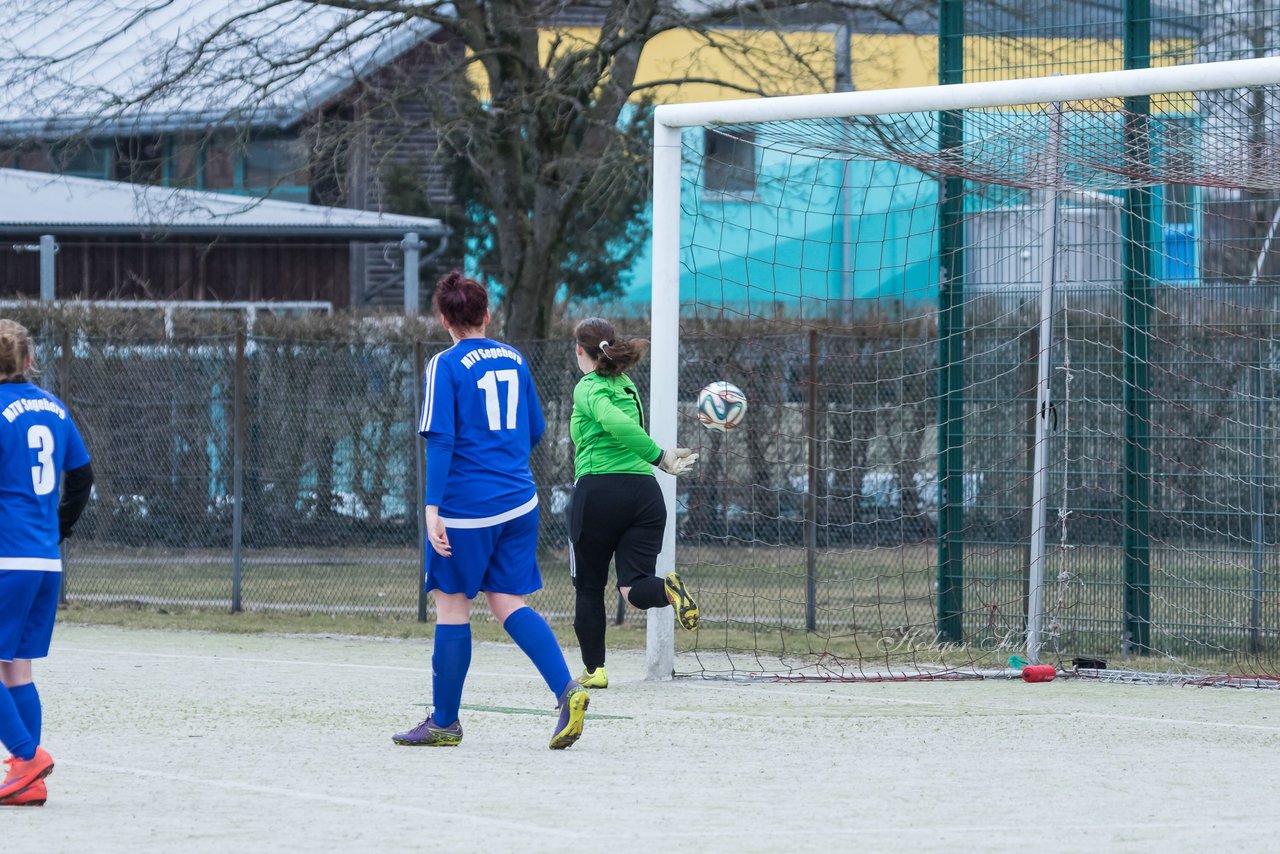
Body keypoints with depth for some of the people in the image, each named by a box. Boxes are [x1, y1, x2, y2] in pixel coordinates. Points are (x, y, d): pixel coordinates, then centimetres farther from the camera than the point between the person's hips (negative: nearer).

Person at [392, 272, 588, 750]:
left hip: (466, 509, -5)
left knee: (452, 605, 5)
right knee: (508, 603, 9)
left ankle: (444, 721, 12)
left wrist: (432, 506, -16)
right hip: (519, 503, 5)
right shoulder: (514, 360, 10)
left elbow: (440, 440, -14)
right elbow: (535, 430, 18)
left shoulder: (447, 366, -7)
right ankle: (566, 689, -11)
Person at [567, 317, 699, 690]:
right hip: (643, 489, 5)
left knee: (589, 586, 10)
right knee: (635, 587, -2)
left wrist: (659, 456, -20)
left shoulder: (589, 388, -4)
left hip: (599, 489, -5)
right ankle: (667, 589, -34)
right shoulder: (626, 384, 17)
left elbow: (616, 423, -22)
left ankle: (593, 669, 12)